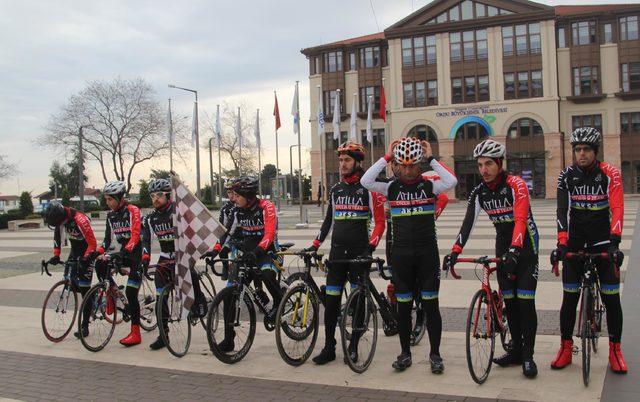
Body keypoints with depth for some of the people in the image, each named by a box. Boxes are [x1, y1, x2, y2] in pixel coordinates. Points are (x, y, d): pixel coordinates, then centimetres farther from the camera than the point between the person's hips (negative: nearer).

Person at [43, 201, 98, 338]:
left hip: (87, 252, -7)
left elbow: (92, 243, -28)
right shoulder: (60, 218, -11)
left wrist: (84, 260, -32)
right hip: (75, 250, 7)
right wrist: (56, 255, -2)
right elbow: (57, 235, 4)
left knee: (84, 289, -8)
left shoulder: (80, 220, -32)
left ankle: (85, 326, -3)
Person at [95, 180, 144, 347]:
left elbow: (136, 234, -26)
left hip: (137, 253, -6)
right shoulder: (111, 215, 7)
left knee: (130, 292, -13)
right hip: (123, 253, 6)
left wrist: (126, 250, -40)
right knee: (100, 265, -20)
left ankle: (135, 333, -7)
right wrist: (99, 251, -9)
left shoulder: (133, 211, -14)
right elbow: (108, 238, 9)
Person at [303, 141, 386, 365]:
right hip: (337, 252, 5)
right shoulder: (335, 190, 12)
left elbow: (380, 221, -7)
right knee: (331, 300, 2)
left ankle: (353, 347, 15)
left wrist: (371, 246, -18)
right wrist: (315, 245, 13)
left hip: (359, 252, -4)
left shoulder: (369, 188, -4)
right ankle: (329, 347, 9)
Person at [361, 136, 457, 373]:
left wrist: (430, 158, -12)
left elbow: (451, 182, -18)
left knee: (430, 304, 2)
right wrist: (387, 157, -10)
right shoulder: (392, 188, 4)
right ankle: (405, 353, 20)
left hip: (427, 252, -1)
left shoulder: (429, 186, 1)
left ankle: (435, 354, 13)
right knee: (403, 305, 8)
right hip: (401, 254, 2)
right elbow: (366, 181, -12)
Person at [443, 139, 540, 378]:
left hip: (525, 247, -5)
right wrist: (455, 251, -21)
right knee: (509, 302, 8)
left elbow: (521, 219, -30)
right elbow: (468, 223, -9)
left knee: (525, 302, -8)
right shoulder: (479, 192, -1)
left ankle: (528, 356, 0)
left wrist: (514, 250, -43)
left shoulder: (516, 185, -18)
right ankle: (516, 350, 19)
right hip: (503, 248, 5)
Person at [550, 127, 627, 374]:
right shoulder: (567, 176, -4)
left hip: (603, 243, -1)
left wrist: (614, 243, -31)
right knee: (569, 298, 2)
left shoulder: (610, 174, -8)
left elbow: (617, 209, -18)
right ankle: (566, 348, 15)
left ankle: (615, 350, 14)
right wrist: (561, 244, -25)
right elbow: (562, 211, -13)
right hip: (574, 245, 1)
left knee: (611, 298, -1)